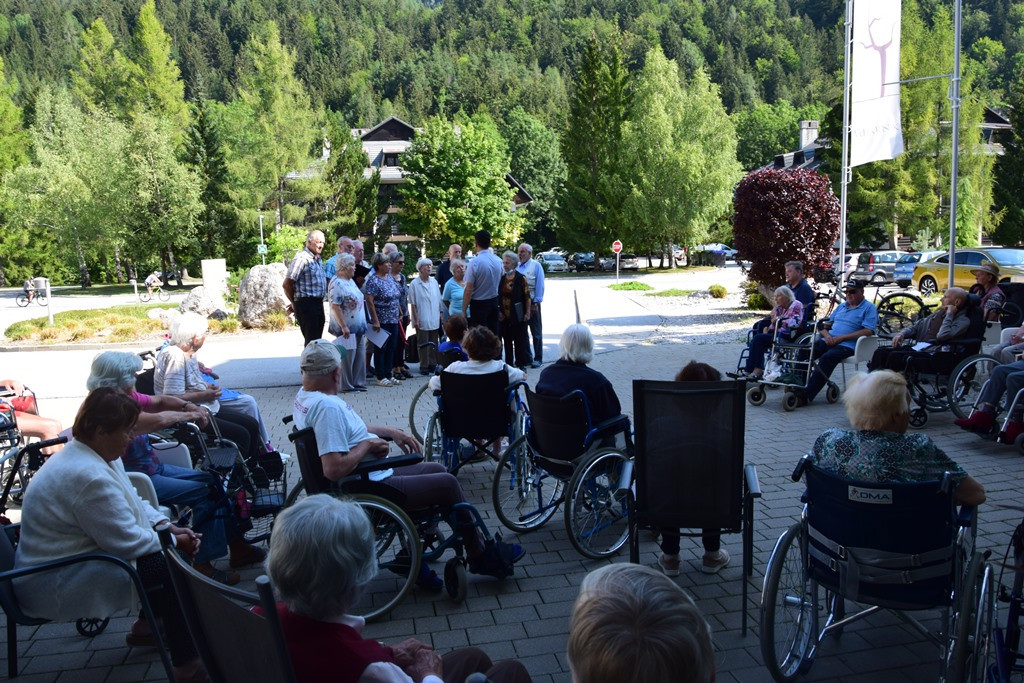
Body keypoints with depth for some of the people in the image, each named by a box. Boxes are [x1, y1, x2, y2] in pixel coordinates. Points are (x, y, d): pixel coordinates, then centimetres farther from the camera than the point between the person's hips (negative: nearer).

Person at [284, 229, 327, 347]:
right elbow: (287, 285, -14)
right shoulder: (302, 259, -13)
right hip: (306, 305, -9)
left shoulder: (318, 259, 15)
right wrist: (295, 303, 1)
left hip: (318, 304, 9)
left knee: (317, 340, 14)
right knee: (311, 342, -7)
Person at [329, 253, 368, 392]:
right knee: (347, 357, -2)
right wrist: (344, 326, -22)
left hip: (358, 328, 9)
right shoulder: (337, 284, -15)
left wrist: (363, 325, 20)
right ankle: (346, 385, 7)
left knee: (359, 355, 11)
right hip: (347, 328, -9)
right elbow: (335, 307, -20)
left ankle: (358, 383, 20)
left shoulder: (350, 281, 15)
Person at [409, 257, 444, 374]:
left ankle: (433, 364, 19)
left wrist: (441, 313, 12)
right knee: (423, 345, 0)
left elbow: (439, 300, 16)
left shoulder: (434, 282, 10)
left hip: (434, 320, 5)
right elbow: (413, 304, -6)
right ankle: (424, 366, 7)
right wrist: (416, 319, -9)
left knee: (434, 344, 10)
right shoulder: (414, 284, -6)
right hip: (422, 321, -5)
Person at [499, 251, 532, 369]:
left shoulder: (520, 278, -6)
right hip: (504, 315, 4)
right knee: (507, 341, 9)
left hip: (518, 315, -4)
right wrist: (499, 311, 4)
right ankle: (508, 363, 19)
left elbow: (527, 297, -6)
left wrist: (527, 313, -9)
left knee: (520, 341, 2)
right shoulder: (501, 278, 6)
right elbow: (497, 296, 11)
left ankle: (521, 364, 12)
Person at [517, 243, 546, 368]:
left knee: (536, 333, 2)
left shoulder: (536, 266, -5)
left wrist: (535, 303, -13)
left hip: (532, 303, -5)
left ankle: (538, 358, 10)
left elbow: (540, 286, -8)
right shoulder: (517, 266, 8)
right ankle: (526, 357, 23)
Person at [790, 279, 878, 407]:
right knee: (805, 350, -19)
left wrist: (841, 337, -15)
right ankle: (798, 385, -22)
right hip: (829, 341, 7)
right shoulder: (842, 306, 25)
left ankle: (806, 395, -39)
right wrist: (826, 335, -2)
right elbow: (826, 324, 24)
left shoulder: (869, 308, 4)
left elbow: (868, 331, -10)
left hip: (847, 345, -7)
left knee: (827, 357, -34)